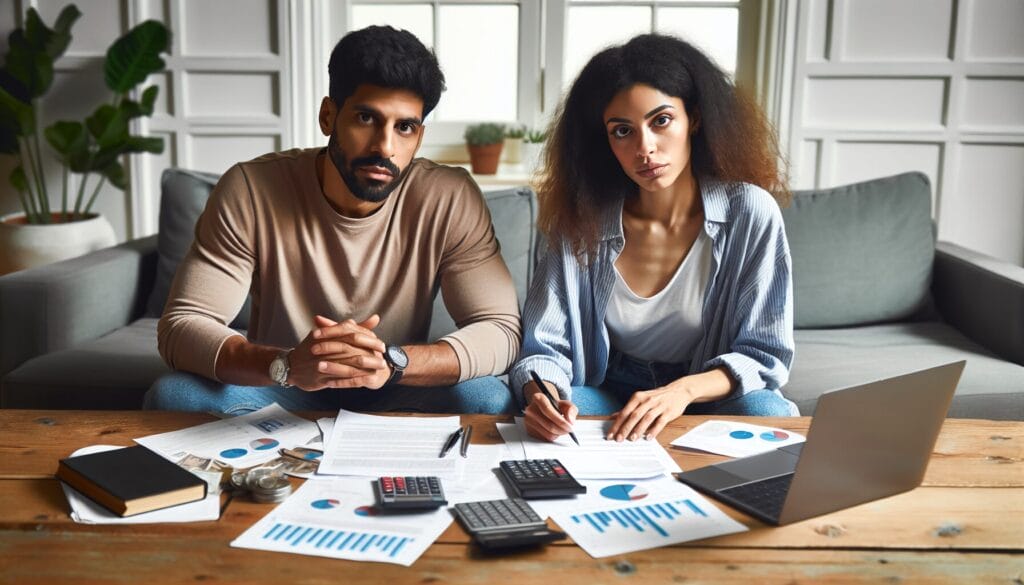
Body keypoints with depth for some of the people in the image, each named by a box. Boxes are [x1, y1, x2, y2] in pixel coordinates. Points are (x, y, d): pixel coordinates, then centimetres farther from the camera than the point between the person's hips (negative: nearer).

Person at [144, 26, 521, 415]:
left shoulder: (451, 200, -16)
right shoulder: (249, 190, -17)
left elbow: (501, 331, -19)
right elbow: (180, 328, -19)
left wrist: (391, 361, -38)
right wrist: (288, 364, -40)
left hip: (397, 395, 0)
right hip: (280, 390, 0)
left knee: (487, 399, -28)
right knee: (172, 395, -27)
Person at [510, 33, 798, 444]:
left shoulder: (751, 213, -13)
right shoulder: (582, 223, -10)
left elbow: (764, 354, -9)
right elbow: (545, 347, -9)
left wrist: (684, 390, -27)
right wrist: (542, 394, -33)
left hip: (710, 396, -1)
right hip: (609, 393, 2)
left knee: (766, 411, -34)